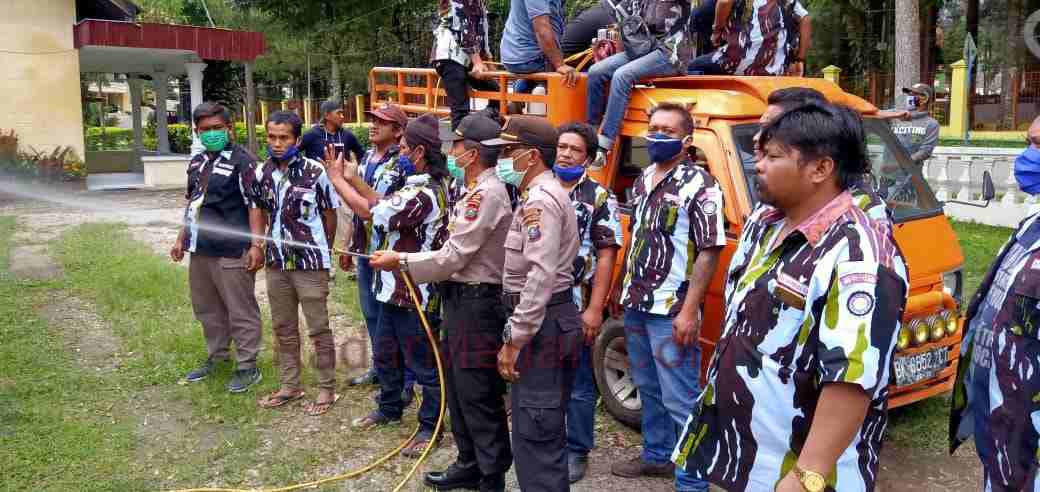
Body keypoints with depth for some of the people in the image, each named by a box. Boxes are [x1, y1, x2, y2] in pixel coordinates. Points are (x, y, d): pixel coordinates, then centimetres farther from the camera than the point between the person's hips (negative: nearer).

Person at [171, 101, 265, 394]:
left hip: (232, 251, -8)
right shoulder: (197, 163, 14)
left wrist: (256, 244, -21)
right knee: (207, 308, 19)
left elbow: (255, 205, -14)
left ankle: (247, 366, 13)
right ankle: (216, 356, 36)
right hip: (200, 249, 8)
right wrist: (182, 238, 21)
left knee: (241, 311, 2)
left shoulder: (242, 161, -10)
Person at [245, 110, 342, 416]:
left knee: (318, 329, 4)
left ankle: (327, 389, 16)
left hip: (310, 263, -5)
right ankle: (290, 386, 30)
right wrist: (273, 242, 12)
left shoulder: (315, 171, -12)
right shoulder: (260, 173, 1)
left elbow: (330, 215, -2)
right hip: (276, 263, 5)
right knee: (283, 328, 16)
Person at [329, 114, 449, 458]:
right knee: (385, 352, 24)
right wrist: (353, 178, 6)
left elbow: (368, 211, -22)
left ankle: (429, 426, 20)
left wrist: (337, 179, -8)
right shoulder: (424, 186, 6)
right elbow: (384, 205, 12)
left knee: (423, 363, 5)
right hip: (395, 287, 10)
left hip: (414, 293, -10)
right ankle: (389, 408, 42)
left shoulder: (424, 195, -28)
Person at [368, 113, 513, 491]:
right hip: (460, 298, 11)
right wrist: (404, 260, 9)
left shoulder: (487, 193, -18)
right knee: (458, 389, 18)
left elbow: (453, 257, -18)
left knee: (478, 395, -2)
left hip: (476, 303, -11)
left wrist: (401, 262, -9)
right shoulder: (476, 191, 15)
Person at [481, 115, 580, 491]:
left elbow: (540, 276, -25)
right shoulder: (544, 194, 18)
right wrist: (517, 332, 17)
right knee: (547, 427, 18)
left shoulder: (540, 200, -16)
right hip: (553, 317, 11)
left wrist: (514, 339, -22)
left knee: (533, 433, -6)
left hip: (542, 323, -11)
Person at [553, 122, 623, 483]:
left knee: (577, 384, 5)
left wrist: (595, 308, -13)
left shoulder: (599, 198, -4)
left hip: (574, 306, -4)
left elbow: (606, 256, -8)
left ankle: (576, 452, 18)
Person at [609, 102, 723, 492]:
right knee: (648, 389, 19)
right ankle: (656, 456, 35)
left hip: (671, 311, -8)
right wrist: (628, 292, 16)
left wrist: (689, 311, -21)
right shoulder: (643, 180, 11)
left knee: (680, 400, -3)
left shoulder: (700, 185, -12)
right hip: (635, 306, 8)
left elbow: (709, 251, -16)